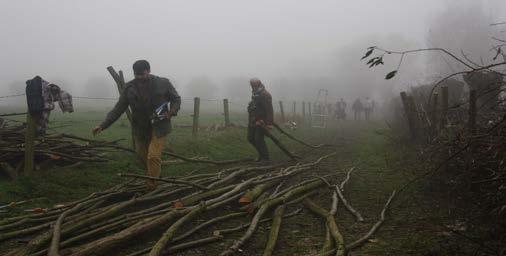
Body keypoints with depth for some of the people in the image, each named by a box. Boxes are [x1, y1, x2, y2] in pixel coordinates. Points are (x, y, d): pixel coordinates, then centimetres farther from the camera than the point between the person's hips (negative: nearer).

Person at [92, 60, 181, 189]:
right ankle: (151, 177, 42)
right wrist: (103, 125, -8)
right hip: (140, 129, 4)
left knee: (153, 156, -12)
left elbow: (176, 99, 5)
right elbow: (118, 109, 0)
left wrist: (172, 111, -16)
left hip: (159, 127, -3)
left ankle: (152, 187, 1)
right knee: (142, 156, 15)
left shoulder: (163, 83, -8)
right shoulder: (129, 88, -3)